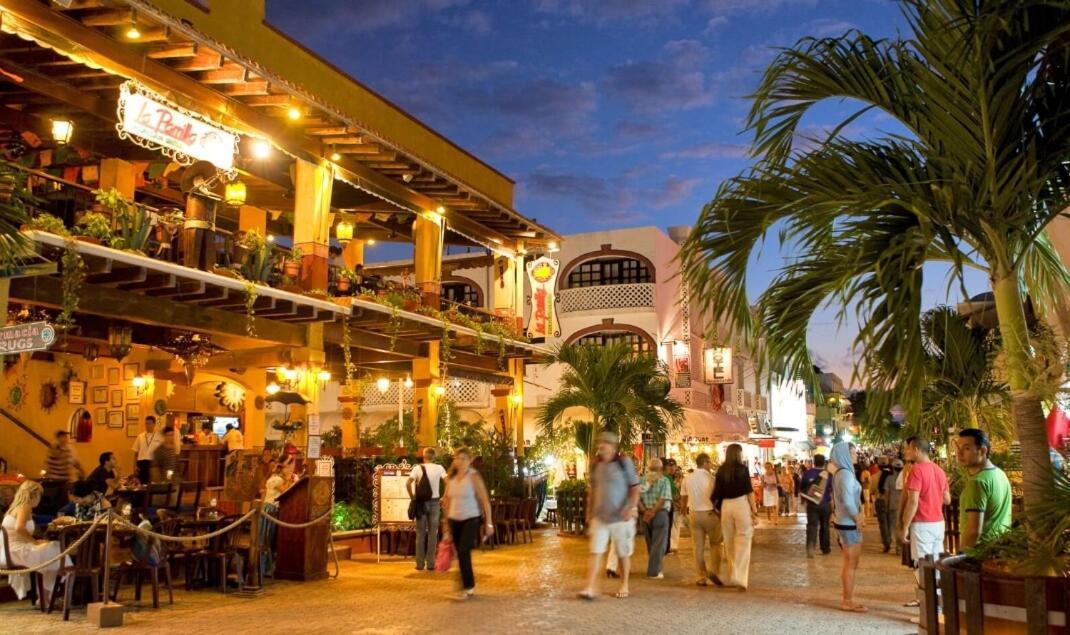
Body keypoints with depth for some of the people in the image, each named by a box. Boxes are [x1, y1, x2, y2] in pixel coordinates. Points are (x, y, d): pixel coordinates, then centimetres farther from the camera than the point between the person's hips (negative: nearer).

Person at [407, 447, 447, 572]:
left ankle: (420, 563, 9)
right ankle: (430, 564, 6)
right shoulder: (439, 468, 0)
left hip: (421, 503, 0)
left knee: (420, 534, 8)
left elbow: (408, 483, -14)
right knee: (432, 534, 6)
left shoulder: (418, 468, -2)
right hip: (434, 503, 0)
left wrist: (412, 496, -3)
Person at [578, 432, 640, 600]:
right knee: (595, 552, -5)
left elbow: (635, 488, -7)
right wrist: (589, 513, 16)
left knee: (623, 554, 9)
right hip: (599, 517, 3)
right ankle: (591, 588, -5)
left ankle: (624, 585, 26)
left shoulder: (624, 463, -7)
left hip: (621, 517, -3)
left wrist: (633, 507, -20)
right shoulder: (596, 465, 6)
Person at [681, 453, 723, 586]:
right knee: (715, 543, 12)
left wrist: (684, 514, 22)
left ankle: (702, 577, 10)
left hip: (694, 514, 3)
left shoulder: (687, 478, 3)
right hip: (710, 513, -3)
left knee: (698, 547, 8)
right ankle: (714, 571, -2)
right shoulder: (711, 478, -10)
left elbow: (683, 499, 9)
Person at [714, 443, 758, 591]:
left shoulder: (721, 470, 7)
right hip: (741, 504, -4)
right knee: (742, 543, -1)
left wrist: (717, 508, 17)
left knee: (729, 544, 14)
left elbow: (717, 493, 7)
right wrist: (754, 511, -4)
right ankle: (739, 578, -10)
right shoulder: (742, 468, -4)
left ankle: (732, 577, 22)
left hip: (725, 506, 4)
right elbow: (749, 491, -6)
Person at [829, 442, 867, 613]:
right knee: (851, 563, -2)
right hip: (849, 524, -10)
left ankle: (847, 599, 24)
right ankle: (848, 601, 5)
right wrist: (857, 518, -14)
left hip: (846, 522, 10)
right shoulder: (845, 473, -18)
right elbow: (847, 501, -25)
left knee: (850, 563, 16)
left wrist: (859, 514, 6)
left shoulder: (842, 472, 12)